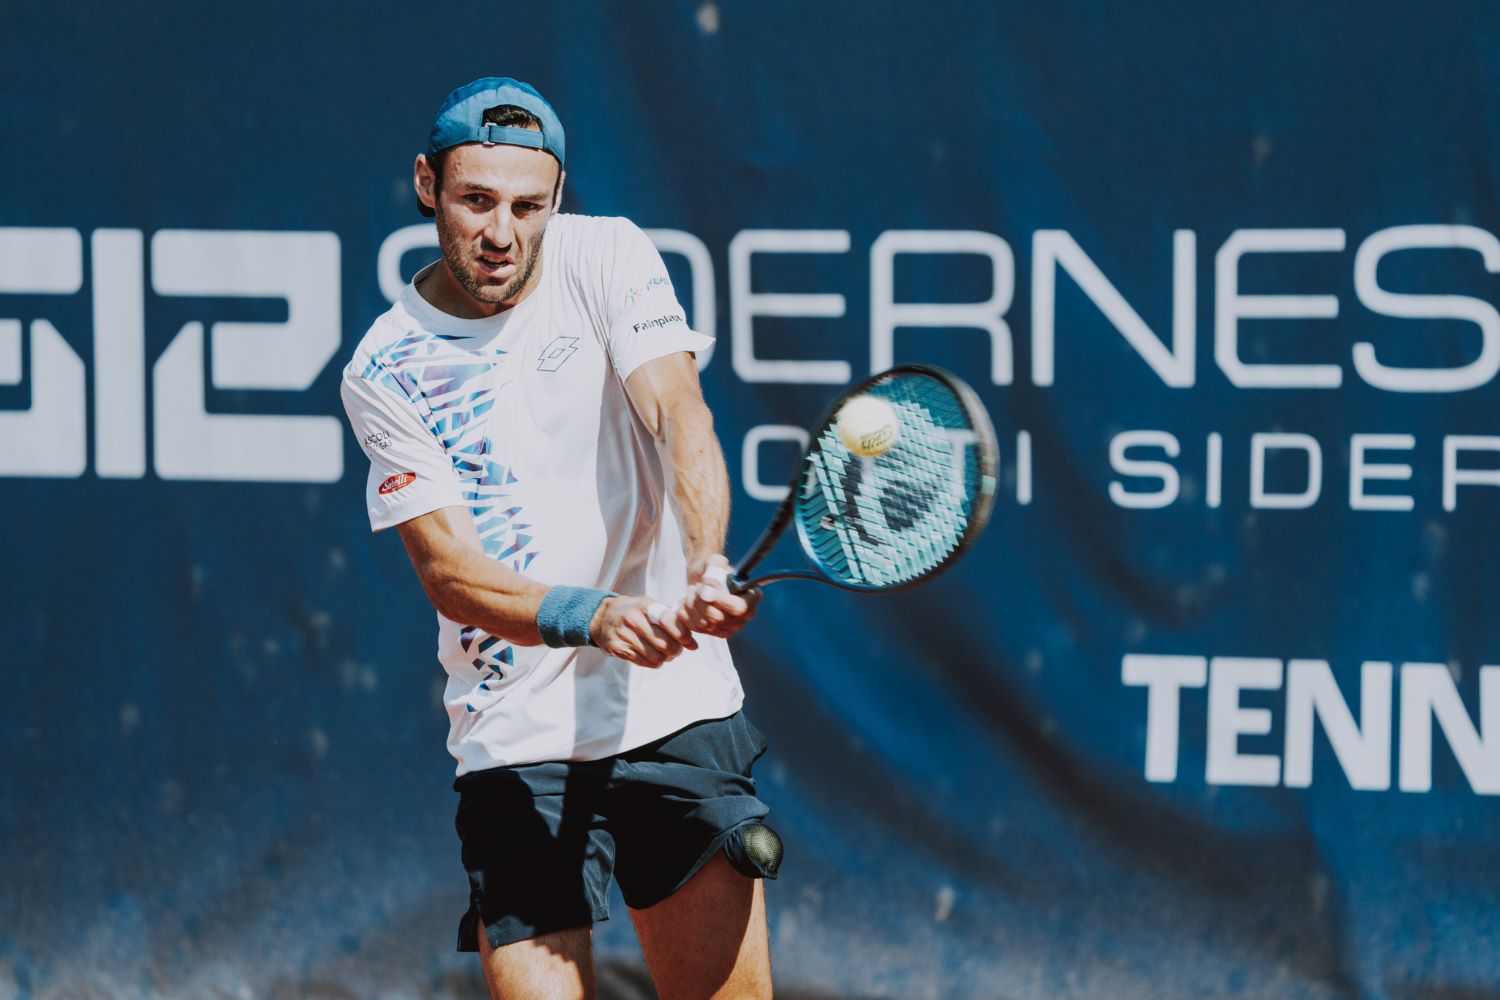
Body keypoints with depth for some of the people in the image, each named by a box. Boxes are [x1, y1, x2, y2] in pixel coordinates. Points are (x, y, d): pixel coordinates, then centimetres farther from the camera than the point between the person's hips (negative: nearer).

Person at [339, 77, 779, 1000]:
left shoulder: (607, 258, 0)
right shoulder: (383, 372, -3)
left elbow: (680, 418, -14)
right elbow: (449, 571, -10)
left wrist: (705, 562, -34)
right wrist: (591, 617, -29)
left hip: (678, 714, 1)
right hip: (514, 746, -1)